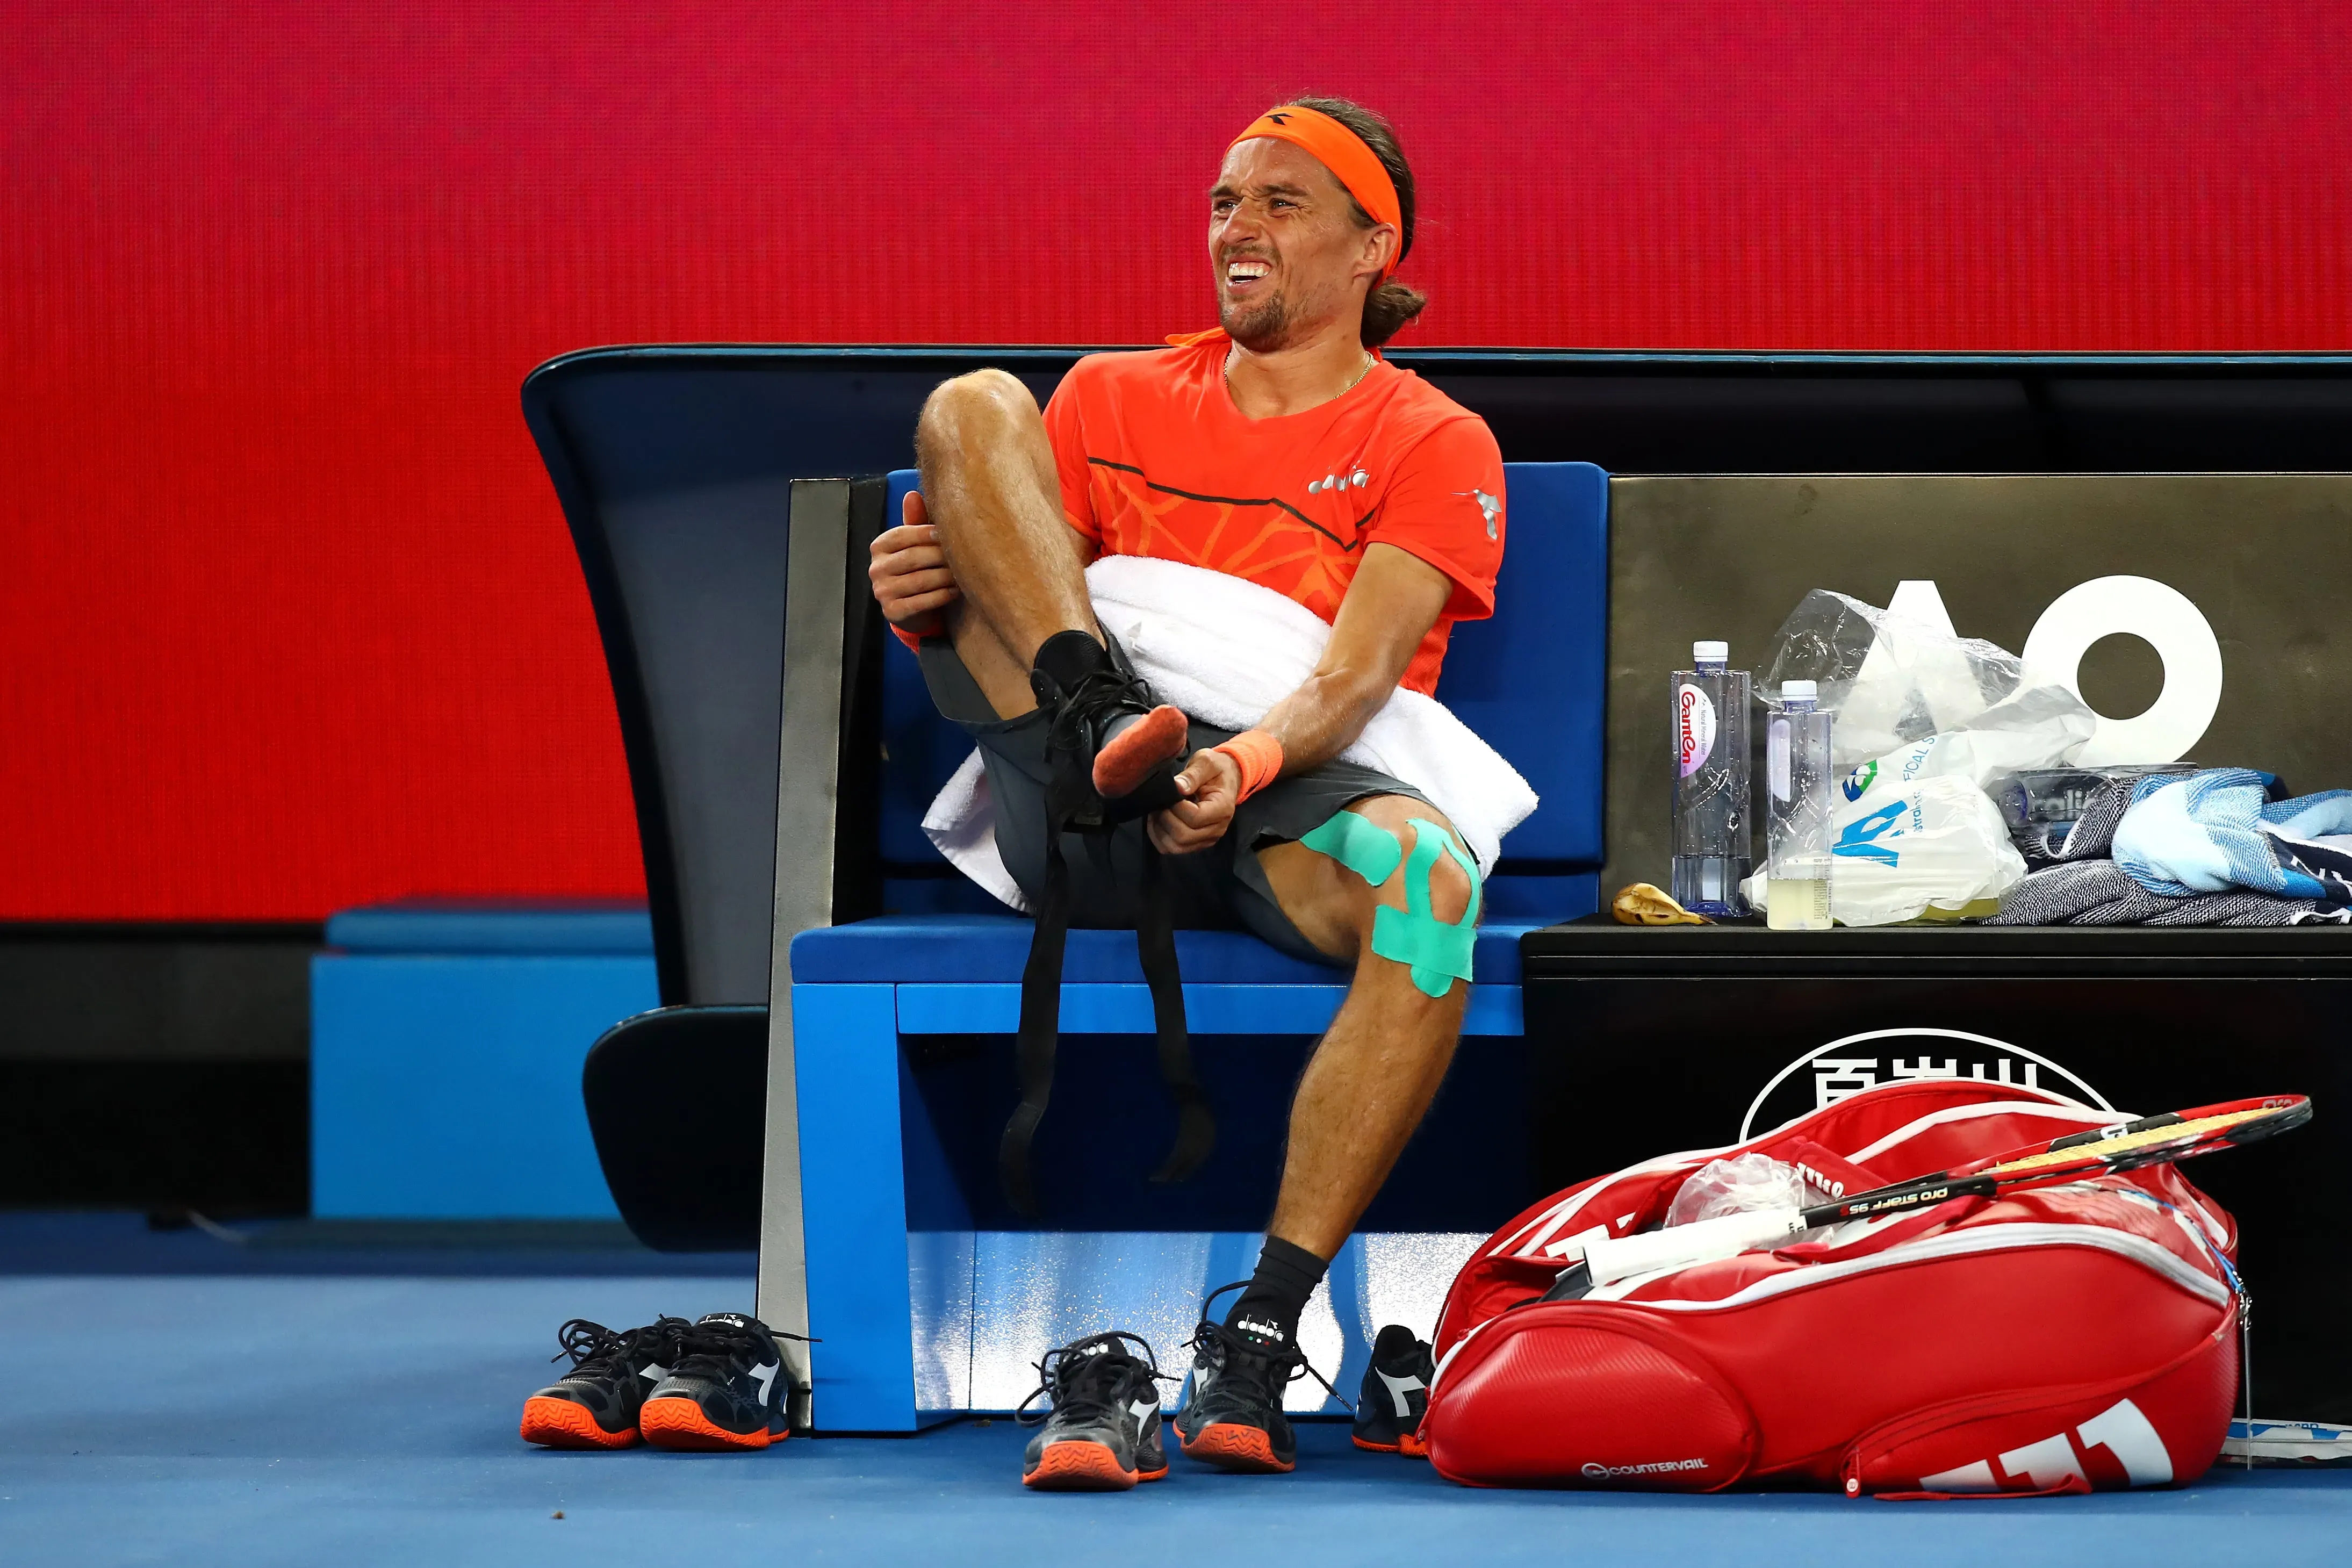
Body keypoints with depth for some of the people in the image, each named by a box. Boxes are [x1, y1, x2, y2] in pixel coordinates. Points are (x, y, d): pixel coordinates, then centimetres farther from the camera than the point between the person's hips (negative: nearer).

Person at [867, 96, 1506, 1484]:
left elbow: (1357, 677, -6)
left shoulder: (1435, 445, 12)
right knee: (972, 403, -8)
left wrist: (1249, 762, -29)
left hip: (1277, 807, -2)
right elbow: (975, 649, 16)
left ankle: (1260, 1334, -38)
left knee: (1428, 878, -40)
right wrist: (927, 604, -10)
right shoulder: (1114, 400, 22)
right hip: (1081, 815, 2)